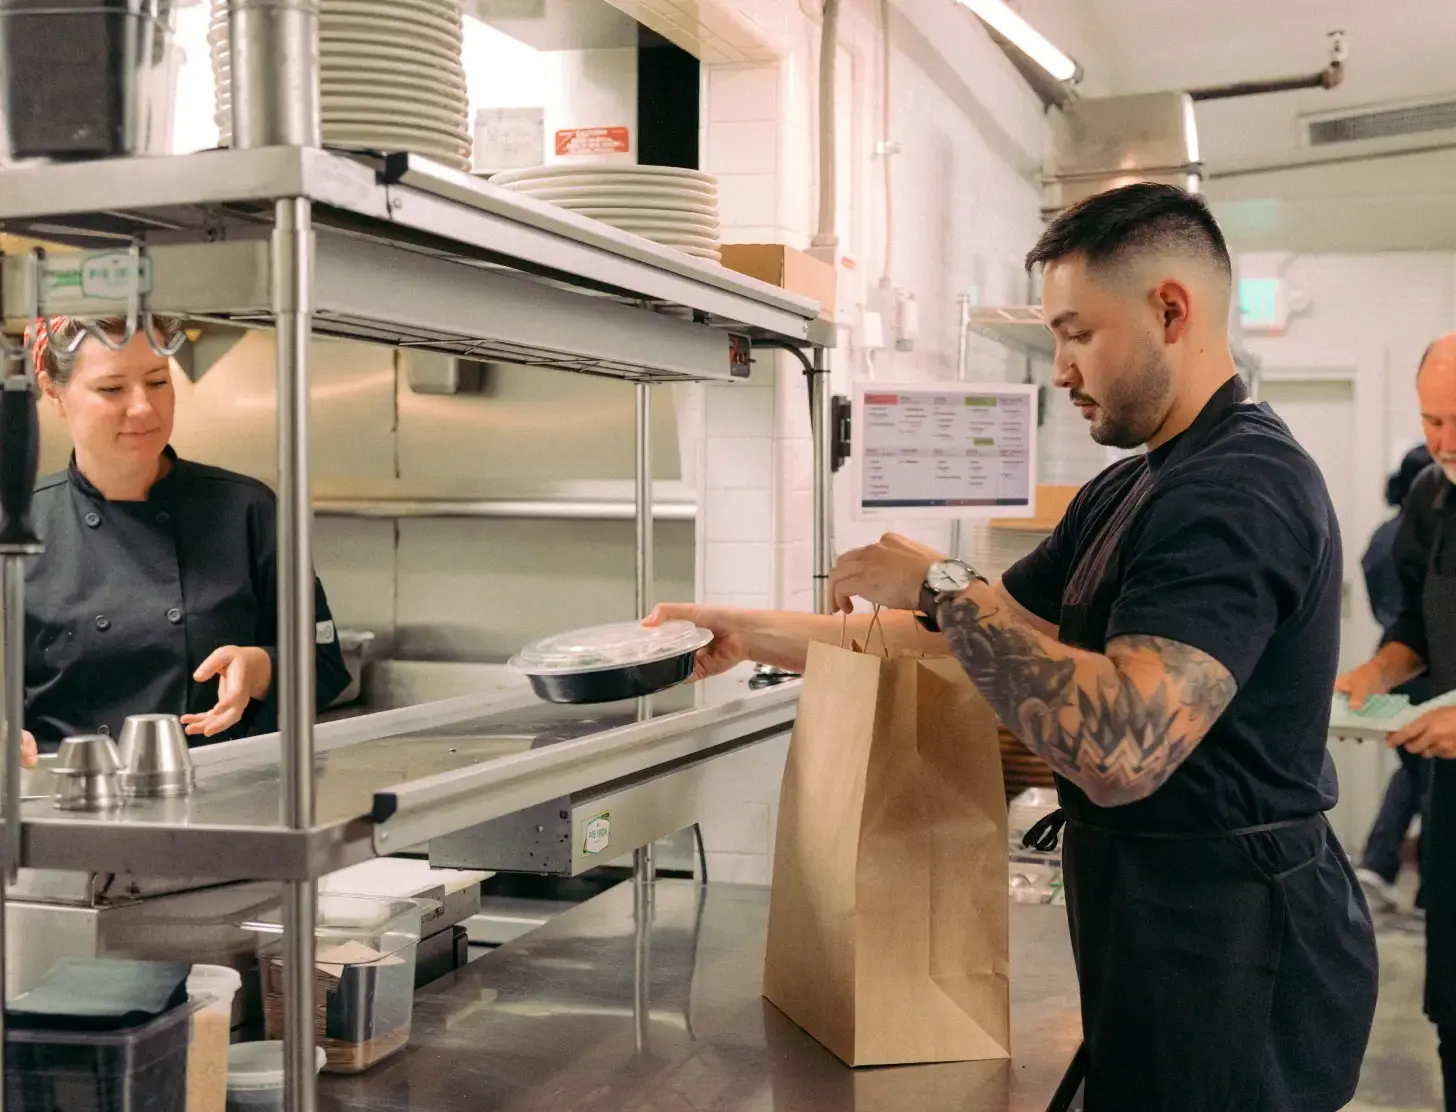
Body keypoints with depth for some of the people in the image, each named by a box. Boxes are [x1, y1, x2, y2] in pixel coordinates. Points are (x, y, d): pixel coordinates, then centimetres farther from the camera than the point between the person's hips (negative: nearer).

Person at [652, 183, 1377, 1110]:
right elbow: (967, 640, 13)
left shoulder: (1242, 489, -22)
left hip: (1231, 943, -9)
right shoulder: (1131, 492, 11)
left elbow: (1120, 750, -34)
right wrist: (760, 635, 7)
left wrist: (940, 585, -24)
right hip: (1164, 927, 9)